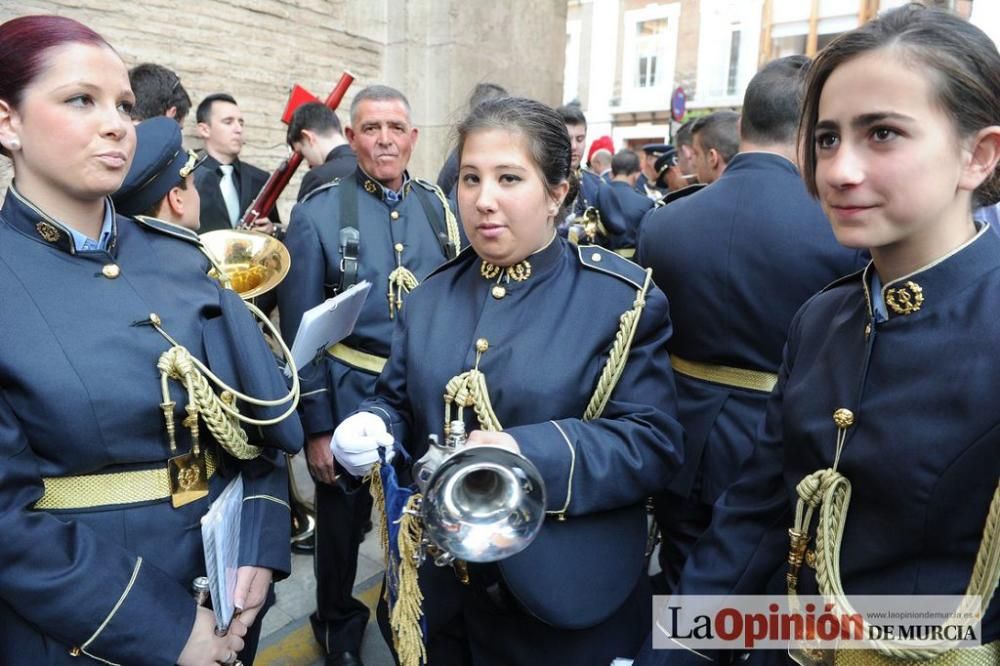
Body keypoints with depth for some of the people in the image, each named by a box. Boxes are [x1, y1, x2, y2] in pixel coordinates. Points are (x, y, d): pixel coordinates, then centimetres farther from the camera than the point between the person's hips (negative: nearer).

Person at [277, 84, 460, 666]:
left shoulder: (441, 209, 2)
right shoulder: (318, 213, -8)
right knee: (343, 523, 16)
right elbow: (301, 329, -8)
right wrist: (315, 425, -9)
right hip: (349, 399, -2)